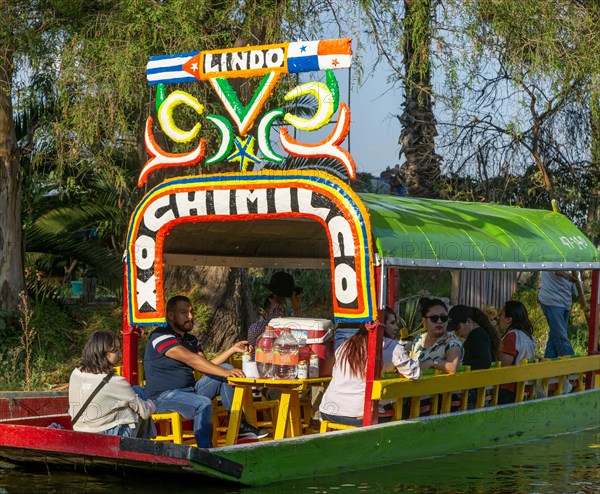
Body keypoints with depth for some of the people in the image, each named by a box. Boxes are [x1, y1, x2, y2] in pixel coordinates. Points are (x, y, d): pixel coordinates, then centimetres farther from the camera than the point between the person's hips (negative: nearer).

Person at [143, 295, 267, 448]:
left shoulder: (191, 340, 17)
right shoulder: (161, 336, -14)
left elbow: (206, 366, 7)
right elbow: (191, 359, -26)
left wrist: (233, 349, -1)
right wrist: (225, 373, -32)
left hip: (189, 391, 9)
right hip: (164, 396, -9)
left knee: (226, 368, -1)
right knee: (203, 404, -36)